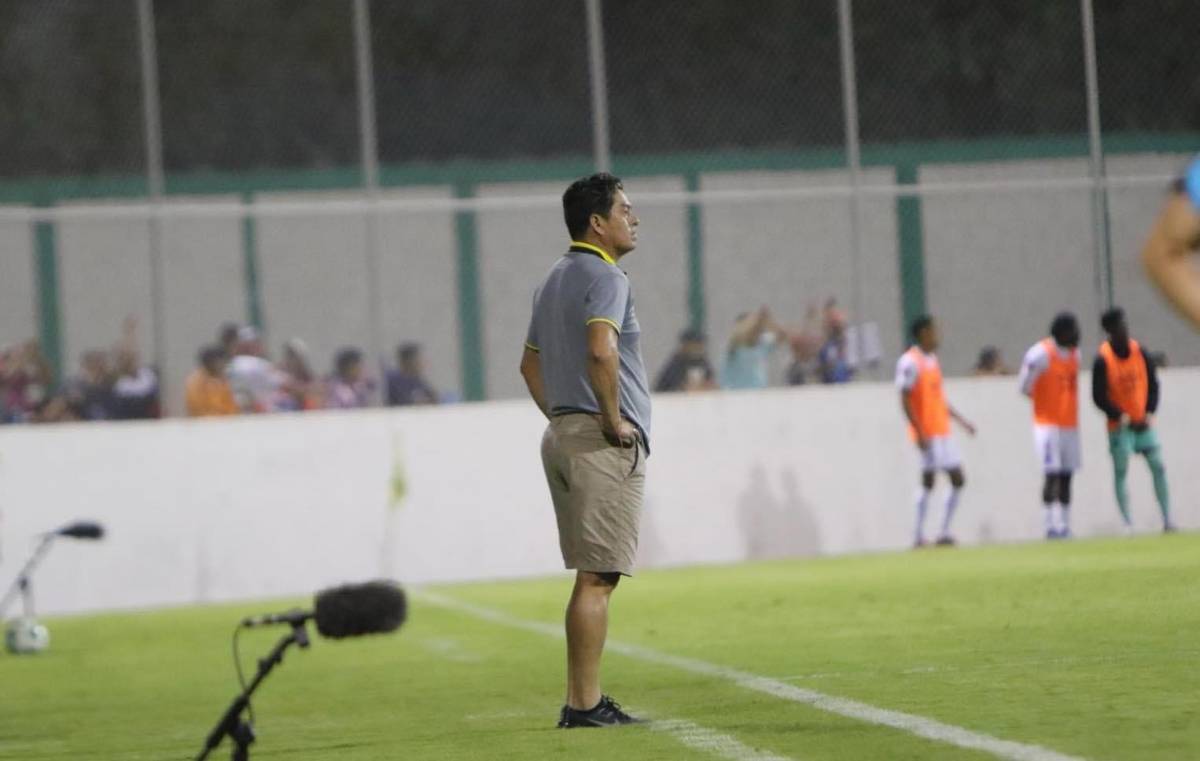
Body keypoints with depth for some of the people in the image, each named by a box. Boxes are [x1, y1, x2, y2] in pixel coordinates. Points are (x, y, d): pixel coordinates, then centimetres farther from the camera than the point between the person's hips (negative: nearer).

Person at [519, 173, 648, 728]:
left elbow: (530, 362, 27)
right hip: (605, 446, -10)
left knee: (591, 576, 14)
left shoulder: (555, 280, 19)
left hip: (562, 435, 10)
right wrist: (613, 419, -19)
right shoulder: (605, 277, -12)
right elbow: (601, 350, -29)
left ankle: (581, 701, 15)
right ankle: (585, 704, -9)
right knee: (597, 578, -8)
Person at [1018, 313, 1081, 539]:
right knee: (1052, 475, -10)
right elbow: (1024, 387, -9)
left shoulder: (1074, 353, 9)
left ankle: (1065, 527, 9)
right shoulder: (1041, 354, -14)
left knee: (1066, 476, 6)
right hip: (1048, 424, -7)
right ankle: (1050, 526, -8)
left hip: (1070, 424, 7)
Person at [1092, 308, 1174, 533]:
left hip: (1144, 422, 4)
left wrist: (1150, 413, -5)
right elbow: (1099, 397, -10)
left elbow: (1153, 384, 8)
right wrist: (1121, 417, -17)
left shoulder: (1140, 352, 1)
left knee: (1158, 467, 1)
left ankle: (1167, 520, 5)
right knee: (1121, 471, -5)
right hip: (1119, 426, -4)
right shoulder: (1103, 360, -11)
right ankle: (1127, 523, -4)